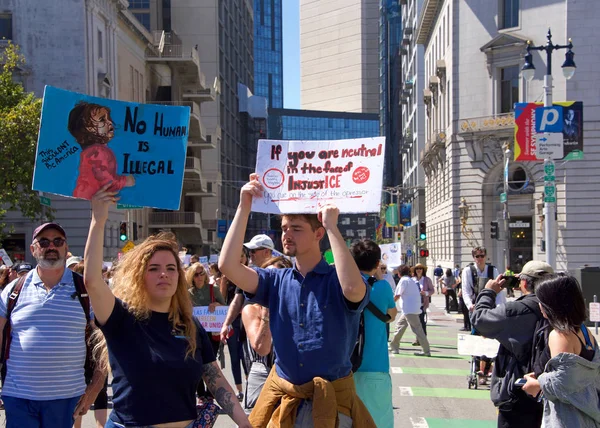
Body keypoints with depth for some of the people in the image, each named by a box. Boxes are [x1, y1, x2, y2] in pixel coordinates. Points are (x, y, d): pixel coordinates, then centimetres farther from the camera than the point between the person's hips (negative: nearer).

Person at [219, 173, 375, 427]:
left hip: (331, 398, -3)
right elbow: (228, 266, -11)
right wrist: (244, 207, -13)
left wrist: (332, 226, -28)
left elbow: (353, 289, -34)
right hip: (281, 396, 4)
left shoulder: (336, 280, -10)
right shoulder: (276, 281, 2)